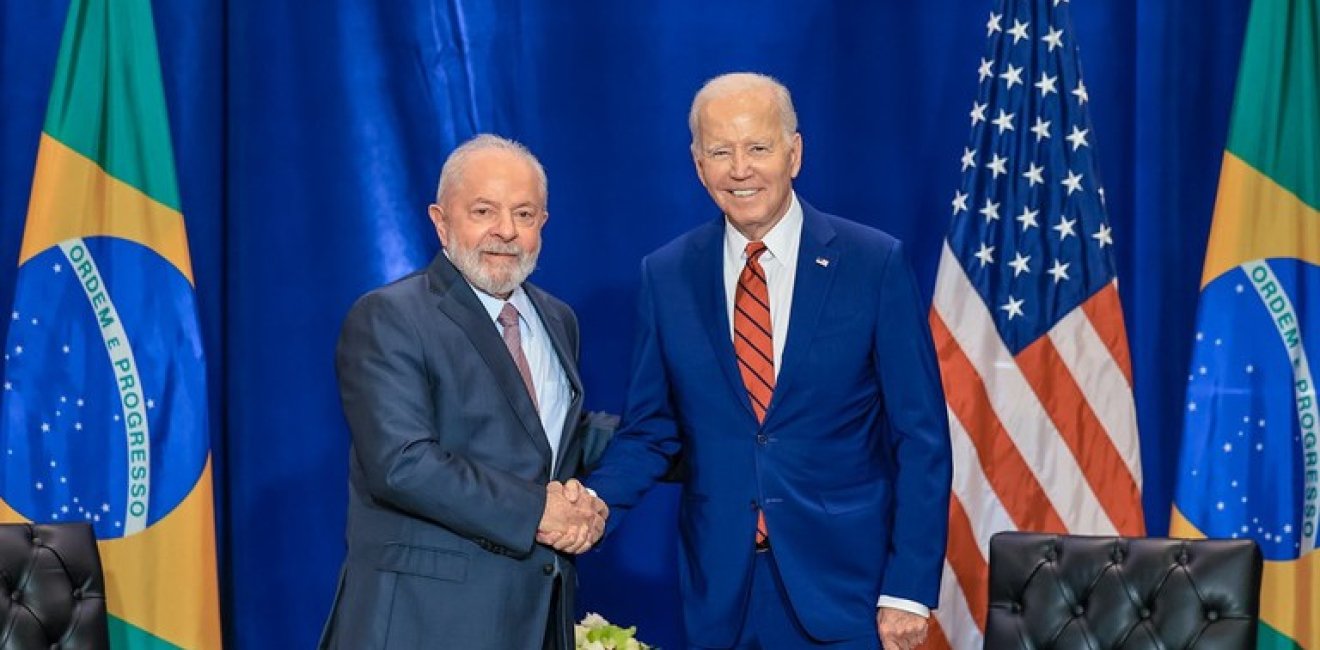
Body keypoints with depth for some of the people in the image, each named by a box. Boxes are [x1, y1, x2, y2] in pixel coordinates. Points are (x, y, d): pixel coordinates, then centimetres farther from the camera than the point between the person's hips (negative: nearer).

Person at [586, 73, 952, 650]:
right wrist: (593, 504, -12)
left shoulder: (875, 264, -5)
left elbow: (920, 437, -4)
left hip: (845, 585, -2)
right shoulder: (665, 276, 3)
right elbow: (649, 429, 8)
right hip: (721, 595, 2)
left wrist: (909, 590, -9)